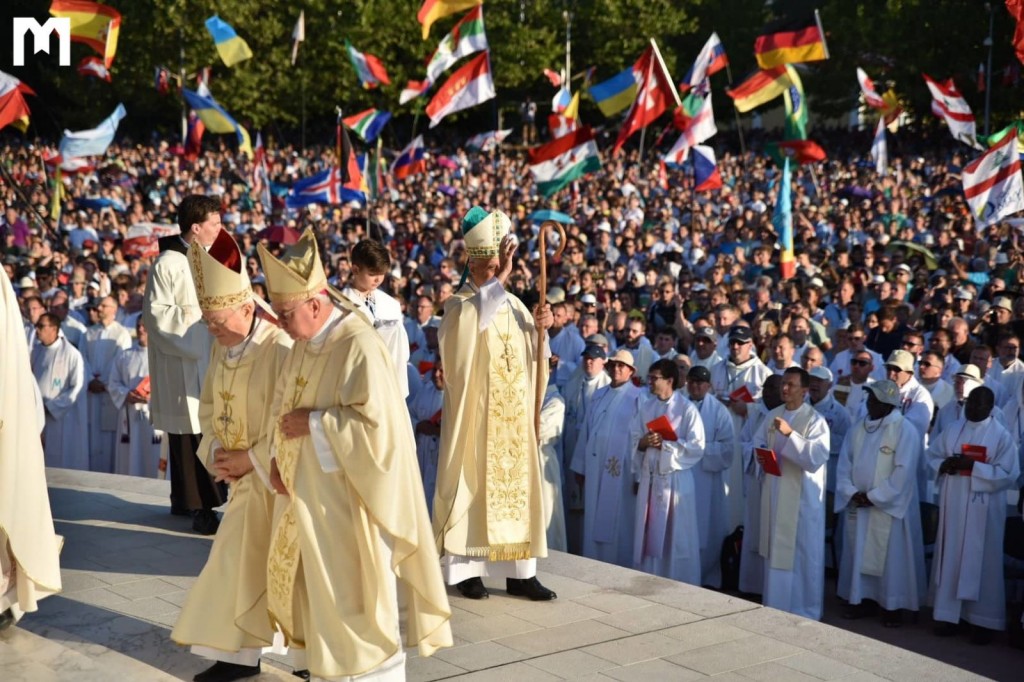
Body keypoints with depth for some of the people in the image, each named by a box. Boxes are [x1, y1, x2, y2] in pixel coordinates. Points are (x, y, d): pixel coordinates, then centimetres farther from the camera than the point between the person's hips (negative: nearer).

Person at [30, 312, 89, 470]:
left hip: (62, 419, -6)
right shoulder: (36, 351, 9)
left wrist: (50, 406, -13)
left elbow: (77, 388, -13)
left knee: (63, 465, 1)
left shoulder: (71, 354, -11)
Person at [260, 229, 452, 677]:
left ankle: (378, 669, 19)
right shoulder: (305, 342, 6)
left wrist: (313, 423, -20)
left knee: (351, 600, 2)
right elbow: (283, 403, 15)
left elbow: (376, 423, -27)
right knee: (309, 592, 17)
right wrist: (277, 456, 0)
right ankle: (325, 668, 31)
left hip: (345, 500, -9)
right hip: (305, 492, 9)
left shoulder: (359, 347, -21)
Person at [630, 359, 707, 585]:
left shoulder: (687, 409, -8)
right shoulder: (646, 407, 8)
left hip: (675, 479, -5)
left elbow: (697, 447, -12)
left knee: (676, 537, 0)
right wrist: (642, 443, -12)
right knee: (648, 535, 11)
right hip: (649, 477, 5)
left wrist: (666, 445, -18)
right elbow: (633, 440, 10)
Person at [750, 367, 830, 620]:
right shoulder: (772, 415, 9)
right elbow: (757, 444, 16)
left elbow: (816, 457, -22)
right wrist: (761, 456, -6)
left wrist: (789, 433, -28)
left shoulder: (815, 420, -10)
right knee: (774, 550, 12)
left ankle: (805, 610, 12)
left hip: (802, 497, -6)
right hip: (774, 494, 6)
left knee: (803, 554, 1)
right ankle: (775, 605, 24)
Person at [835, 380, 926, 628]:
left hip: (889, 507, -5)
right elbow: (844, 463, 7)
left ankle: (892, 605, 11)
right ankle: (859, 598, 21)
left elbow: (903, 471, -16)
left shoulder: (905, 430, -10)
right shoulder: (858, 428, 8)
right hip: (857, 505, 6)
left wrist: (874, 497, -16)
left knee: (890, 556, 1)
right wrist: (851, 492, -8)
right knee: (858, 552, 11)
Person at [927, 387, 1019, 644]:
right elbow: (932, 455, 14)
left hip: (983, 510, -4)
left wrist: (973, 466, -19)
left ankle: (983, 621, 9)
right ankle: (949, 615, 16)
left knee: (982, 562, 1)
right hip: (953, 505, 4)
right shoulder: (952, 431, 8)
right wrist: (945, 464, -9)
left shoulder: (1002, 436, -5)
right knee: (951, 558, 7)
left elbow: (1008, 474, -11)